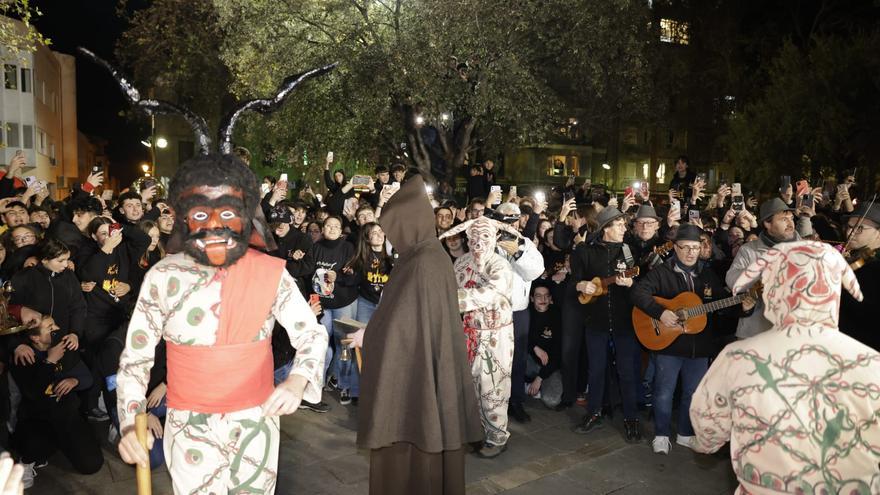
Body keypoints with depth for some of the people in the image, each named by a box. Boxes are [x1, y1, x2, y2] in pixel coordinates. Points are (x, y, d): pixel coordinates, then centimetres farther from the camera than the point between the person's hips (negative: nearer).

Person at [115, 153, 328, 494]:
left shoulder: (271, 273, -8)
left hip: (258, 423, 1)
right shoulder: (162, 277, -8)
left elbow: (312, 333, -5)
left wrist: (297, 381, -24)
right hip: (191, 428, -1)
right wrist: (130, 422, -16)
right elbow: (135, 356, -3)